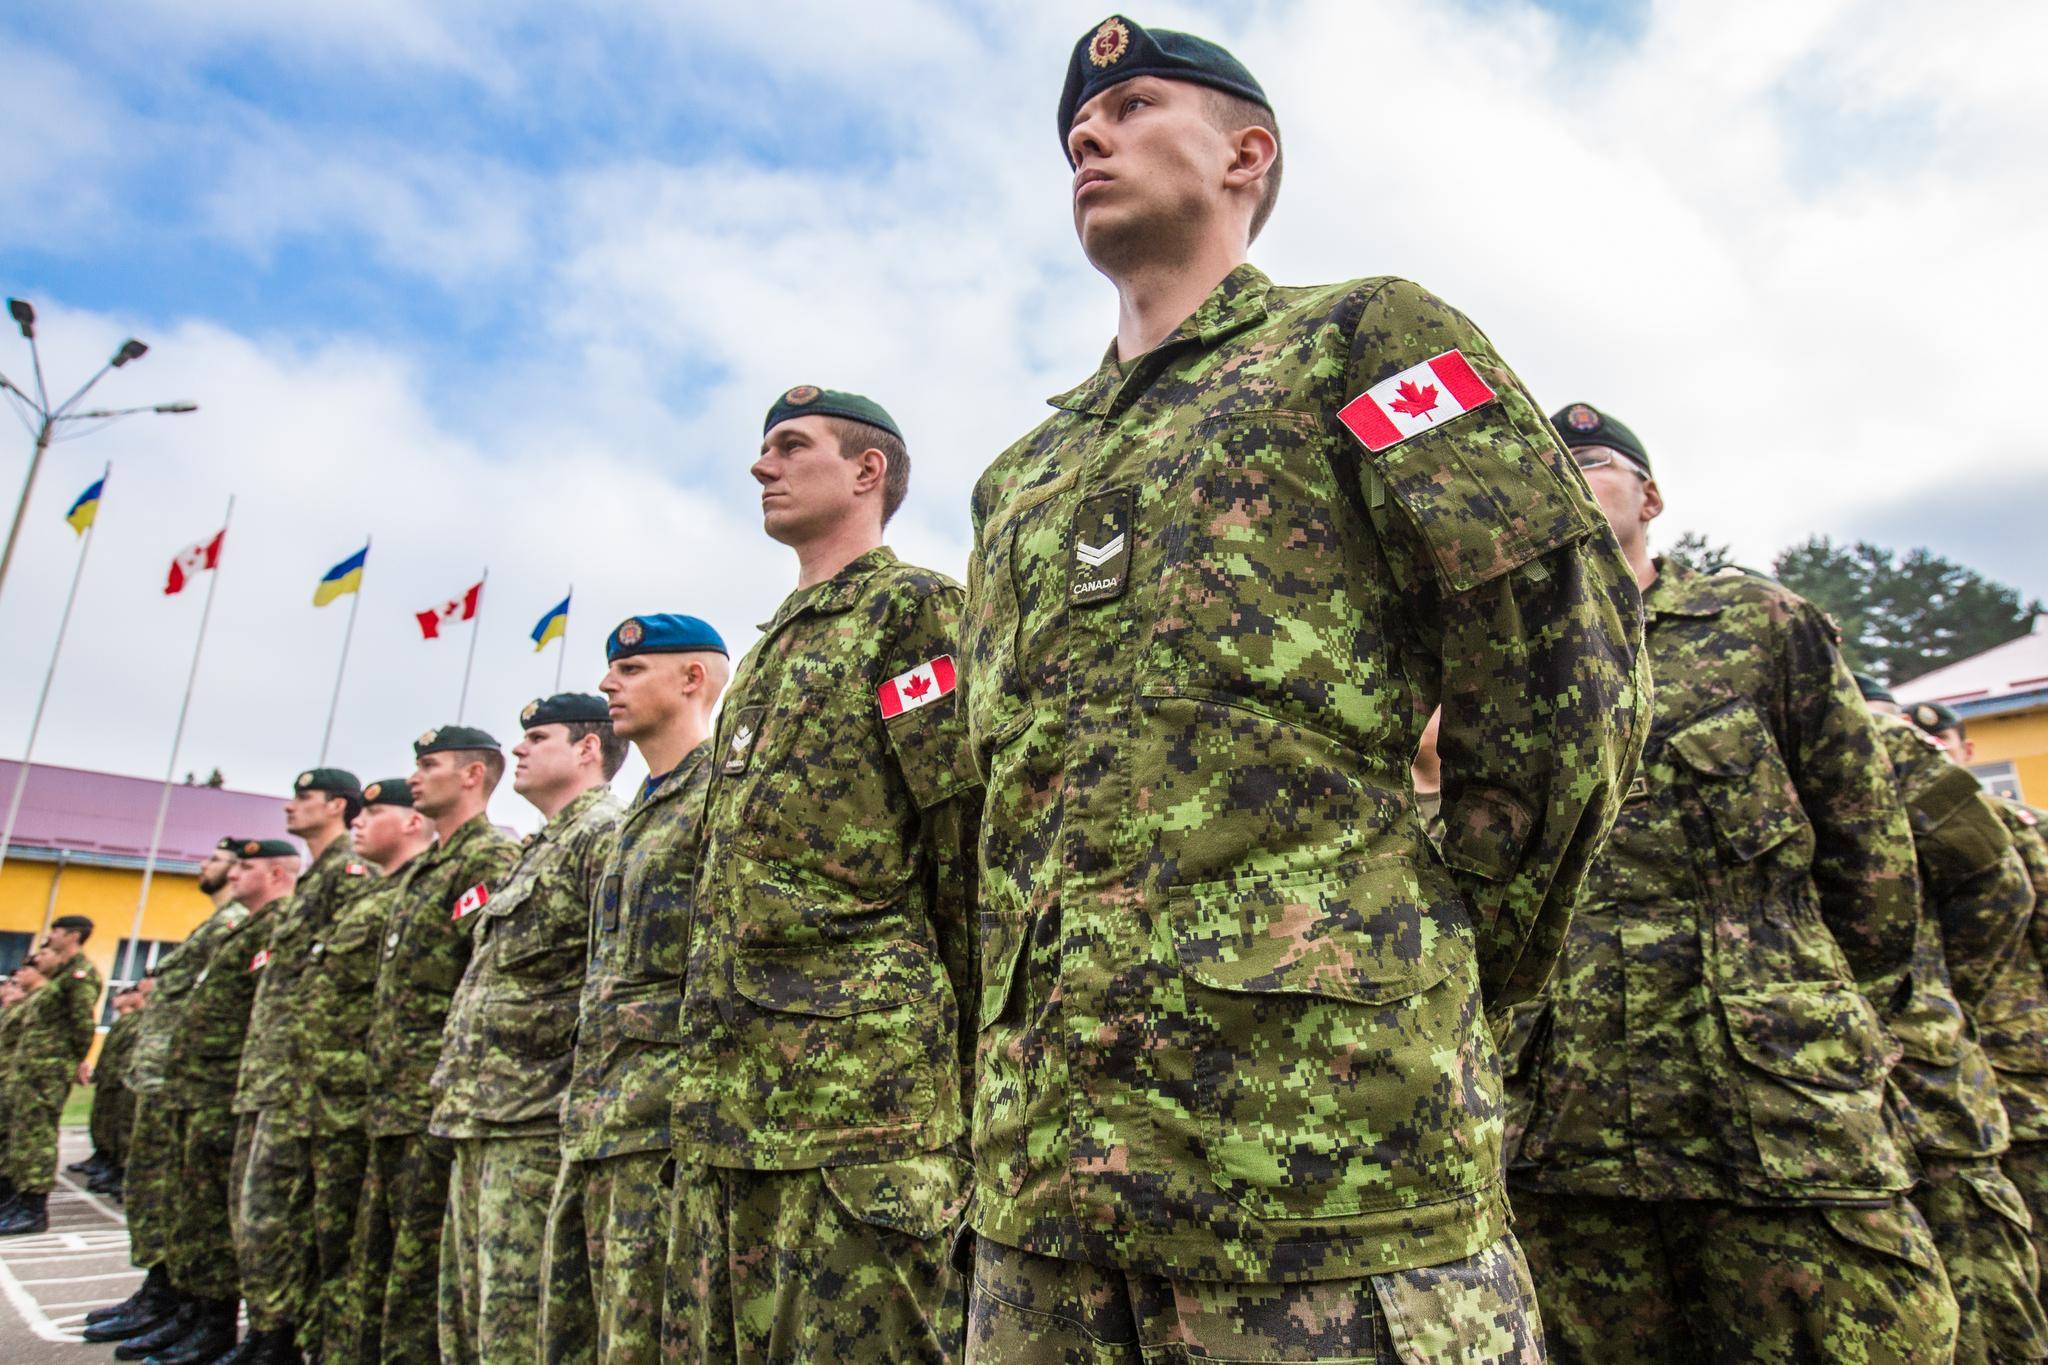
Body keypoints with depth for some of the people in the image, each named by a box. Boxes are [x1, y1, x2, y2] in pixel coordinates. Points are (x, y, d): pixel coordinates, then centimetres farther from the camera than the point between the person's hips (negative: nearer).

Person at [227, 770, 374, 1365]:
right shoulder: (308, 881, 21)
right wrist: (253, 1069, 21)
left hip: (302, 1070, -10)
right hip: (266, 1071, 10)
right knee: (250, 1203, 13)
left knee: (270, 1210, -8)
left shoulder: (350, 873, -10)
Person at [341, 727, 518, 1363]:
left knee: (420, 1264, -1)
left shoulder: (491, 860, -13)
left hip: (438, 1103, -10)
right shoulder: (424, 870, 19)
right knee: (373, 1261, 17)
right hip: (392, 1108, 10)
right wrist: (380, 1093, 18)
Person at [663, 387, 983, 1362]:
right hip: (728, 1107, 9)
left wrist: (962, 1069, -12)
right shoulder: (771, 648, 23)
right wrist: (710, 1088, 20)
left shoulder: (912, 608, -4)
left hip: (863, 1091, -9)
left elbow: (974, 849, -11)